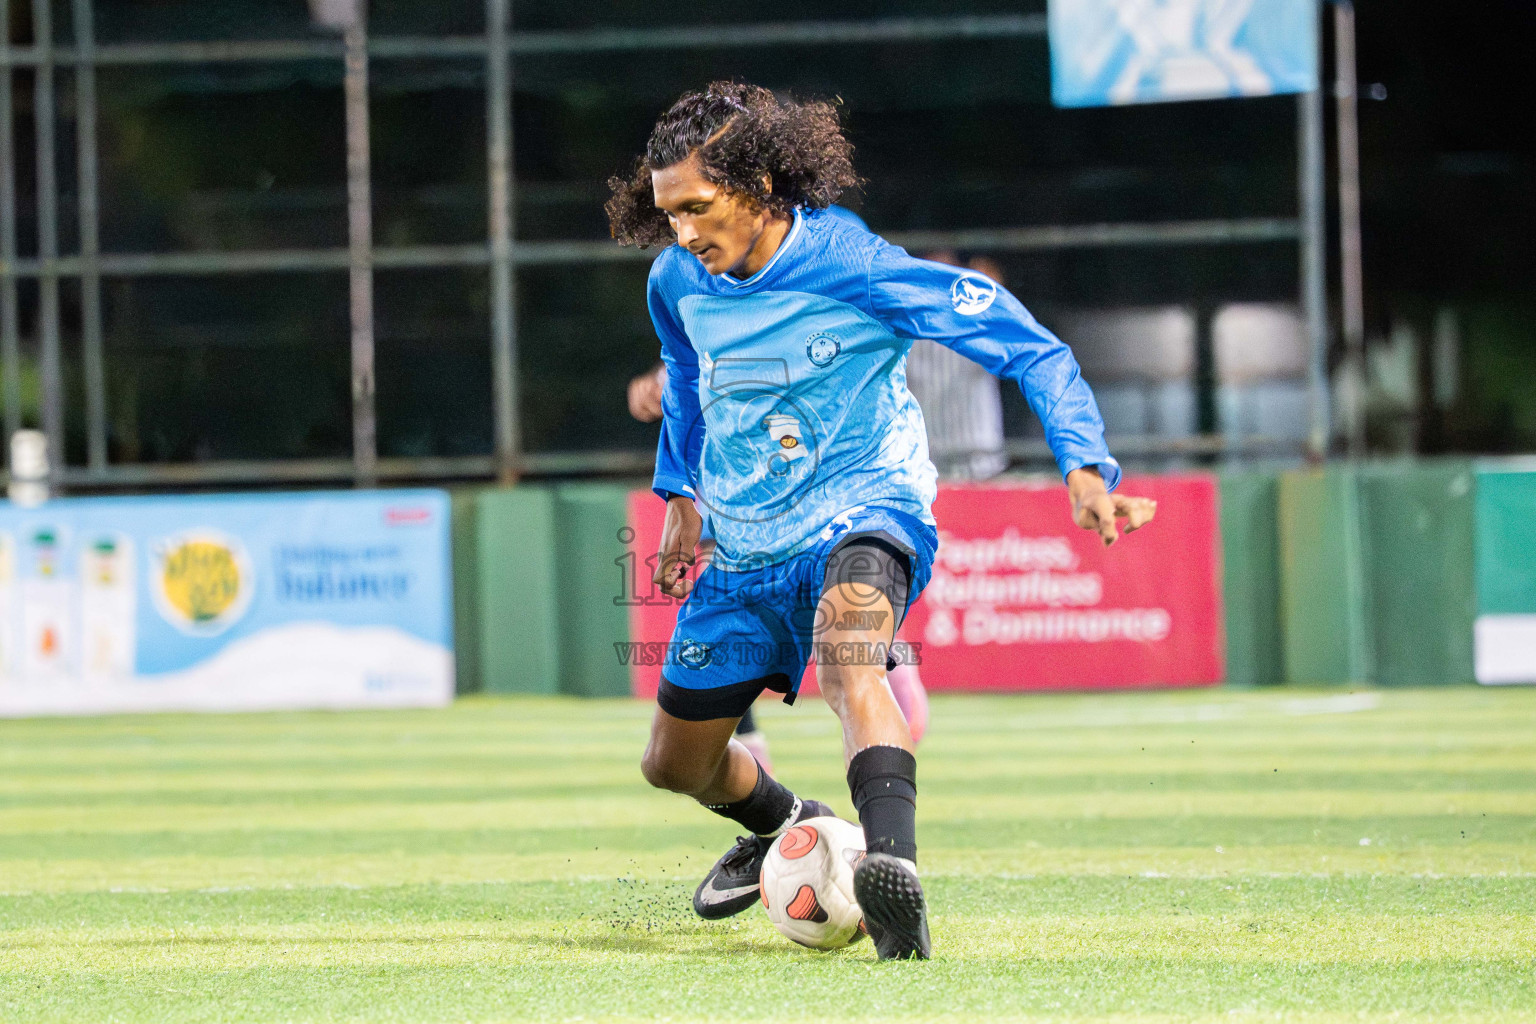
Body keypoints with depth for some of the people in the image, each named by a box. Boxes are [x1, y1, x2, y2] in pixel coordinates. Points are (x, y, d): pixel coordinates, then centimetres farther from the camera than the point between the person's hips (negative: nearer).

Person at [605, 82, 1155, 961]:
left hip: (864, 504, -7)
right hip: (746, 544, 7)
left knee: (846, 635, -41)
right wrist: (682, 494, 24)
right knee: (676, 765, 14)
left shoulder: (851, 266, -20)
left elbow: (1016, 336, -18)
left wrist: (1084, 466, -26)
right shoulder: (678, 283, -3)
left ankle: (894, 868, -58)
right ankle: (784, 823, 49)